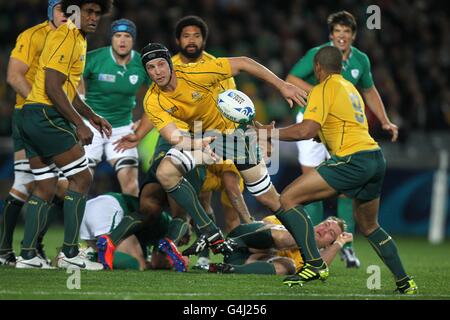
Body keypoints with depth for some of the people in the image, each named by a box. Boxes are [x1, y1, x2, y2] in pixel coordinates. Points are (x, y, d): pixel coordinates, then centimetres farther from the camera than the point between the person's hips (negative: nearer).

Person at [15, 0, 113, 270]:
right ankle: (70, 252, -6)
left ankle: (28, 255, 9)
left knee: (45, 189, 10)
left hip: (31, 117, 10)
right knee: (82, 177, -6)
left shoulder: (77, 40, 20)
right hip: (45, 115, -10)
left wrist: (92, 116, 26)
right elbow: (52, 88, -19)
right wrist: (79, 124, -17)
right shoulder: (66, 37, -12)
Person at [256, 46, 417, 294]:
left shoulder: (324, 89, -3)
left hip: (352, 160, -9)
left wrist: (268, 132, -6)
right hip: (376, 158, 9)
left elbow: (306, 131, -15)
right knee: (368, 226, 27)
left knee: (287, 199, -9)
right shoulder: (350, 87, 24)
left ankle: (315, 264, -17)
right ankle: (404, 283, 26)